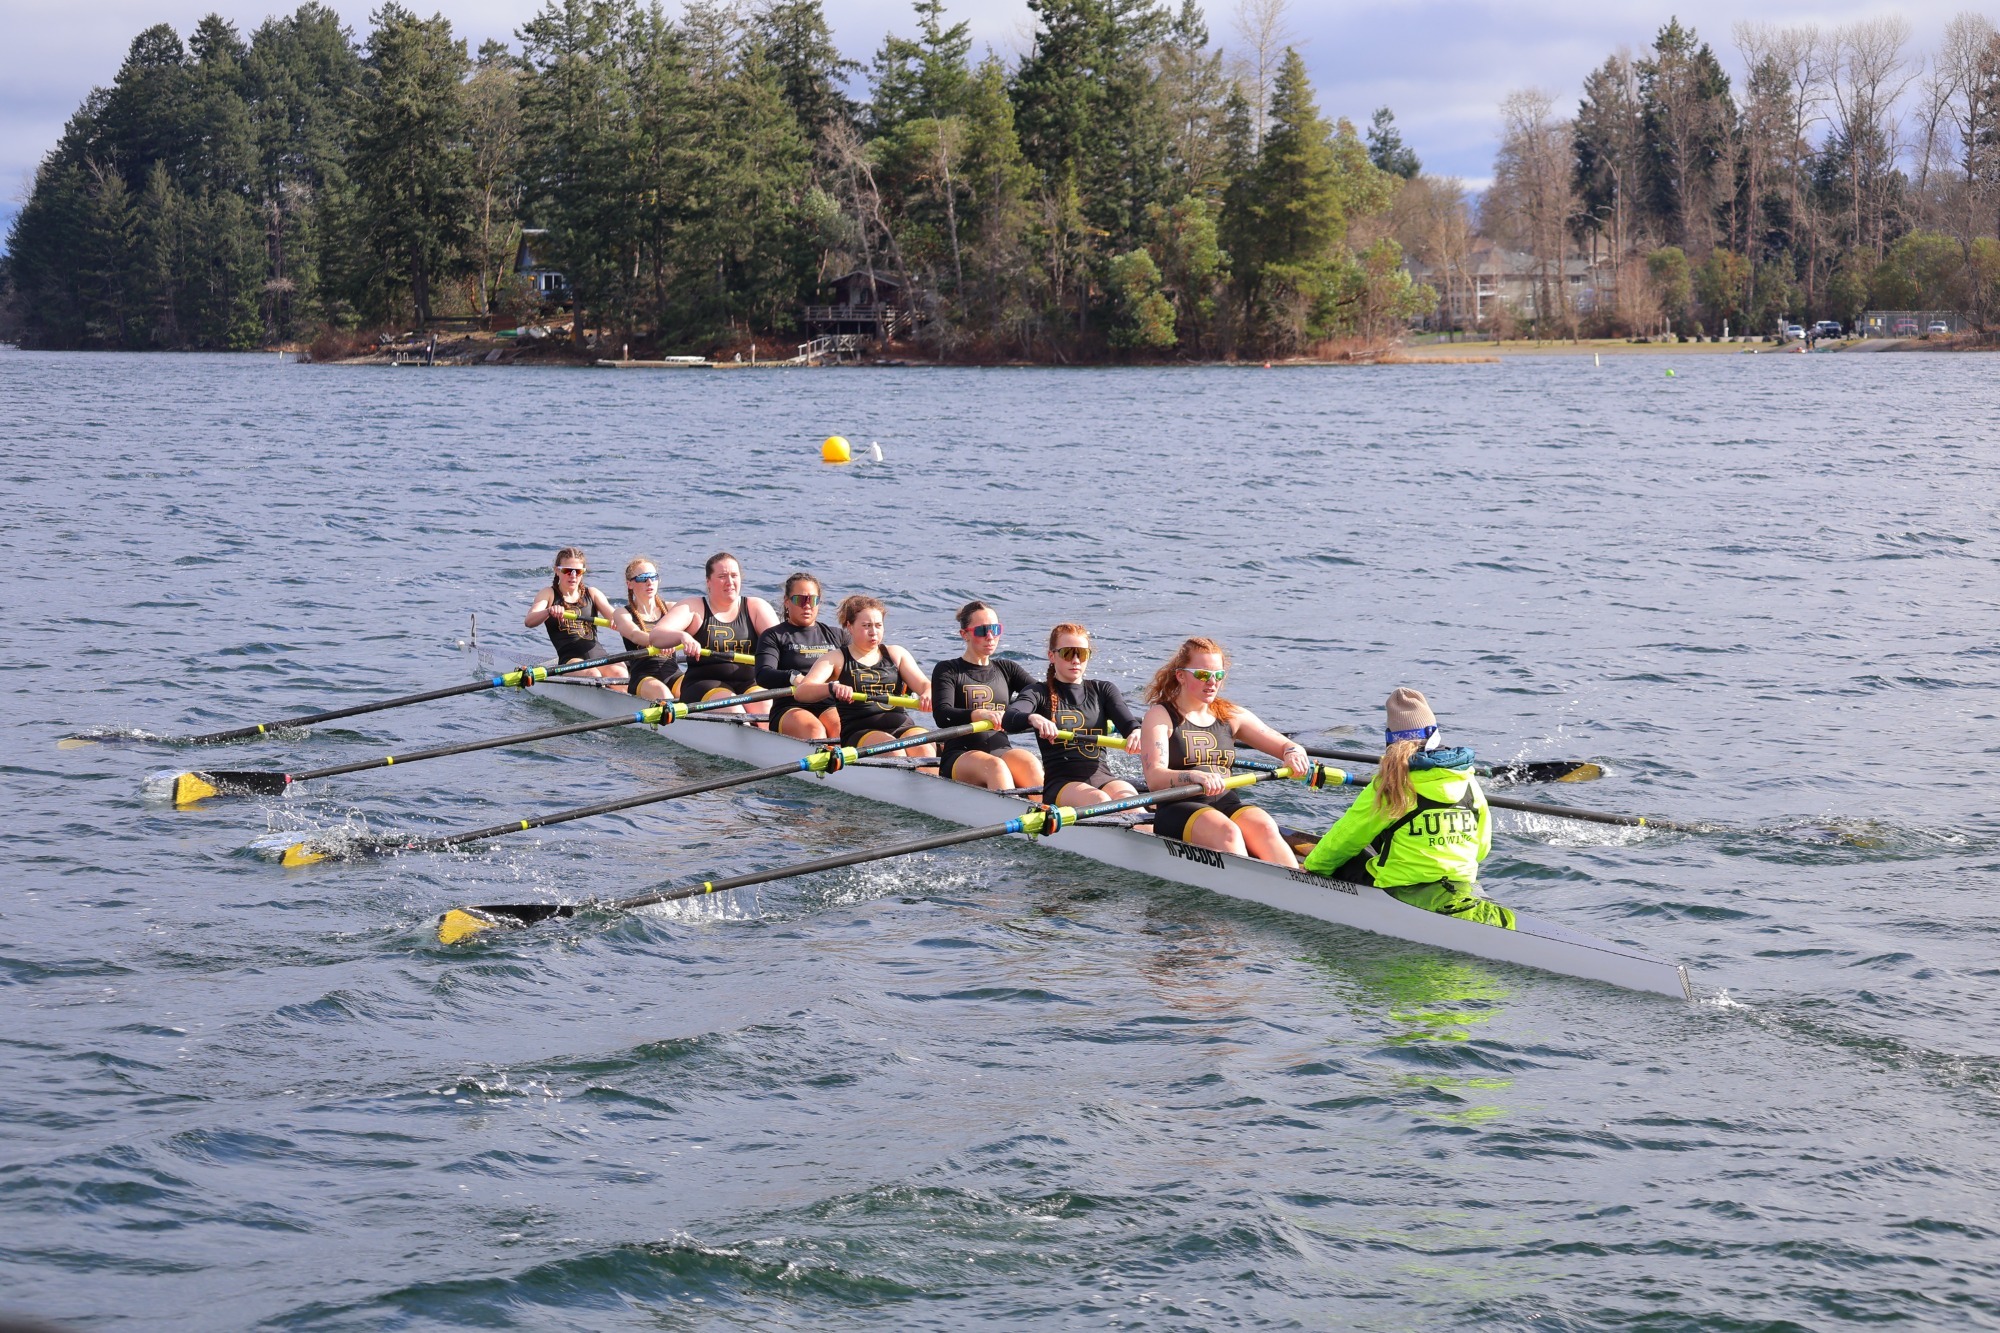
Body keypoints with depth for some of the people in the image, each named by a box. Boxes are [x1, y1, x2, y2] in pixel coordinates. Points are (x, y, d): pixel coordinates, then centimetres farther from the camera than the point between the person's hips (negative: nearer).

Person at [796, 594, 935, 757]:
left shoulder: (896, 654, 20)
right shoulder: (835, 658, 9)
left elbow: (923, 684, 10)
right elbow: (800, 692, -4)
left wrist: (927, 694, -17)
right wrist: (832, 688, -26)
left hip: (902, 725, 3)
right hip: (857, 731, -3)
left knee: (924, 749, -30)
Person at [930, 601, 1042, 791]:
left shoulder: (1007, 670, 21)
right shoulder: (948, 671, 7)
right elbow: (941, 715, -10)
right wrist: (978, 715, -30)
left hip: (1002, 752, 3)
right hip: (959, 758, -3)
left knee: (1030, 763, -31)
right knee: (994, 766, -36)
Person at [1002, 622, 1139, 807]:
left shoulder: (1103, 690, 20)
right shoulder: (1039, 693, 10)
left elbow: (1128, 721, 2)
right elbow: (1008, 719, -11)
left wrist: (1136, 731, -24)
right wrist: (1033, 718, -36)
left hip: (1103, 777, 2)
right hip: (1060, 782, -2)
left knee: (1127, 797, -32)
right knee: (1099, 800, -35)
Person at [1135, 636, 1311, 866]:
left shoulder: (1232, 715, 17)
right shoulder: (1160, 717, 2)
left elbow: (1287, 746, 15)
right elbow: (1154, 779, -13)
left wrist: (1294, 753, -11)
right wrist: (1194, 776, -33)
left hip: (1228, 804, 4)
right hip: (1177, 811, -4)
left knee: (1264, 827, -28)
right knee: (1226, 832, -34)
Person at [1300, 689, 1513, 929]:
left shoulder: (1388, 785, -10)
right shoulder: (1469, 781, 3)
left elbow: (1345, 838, 2)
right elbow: (1481, 847, 13)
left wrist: (1313, 865, 21)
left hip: (1403, 894, -5)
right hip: (1464, 888, 5)